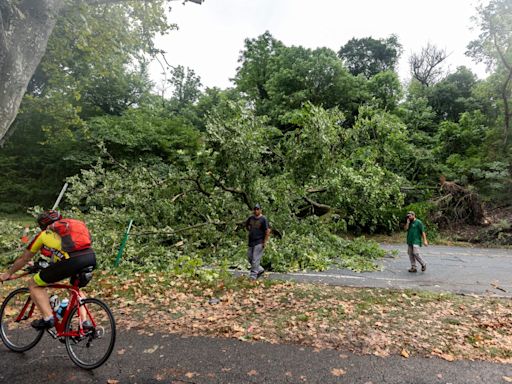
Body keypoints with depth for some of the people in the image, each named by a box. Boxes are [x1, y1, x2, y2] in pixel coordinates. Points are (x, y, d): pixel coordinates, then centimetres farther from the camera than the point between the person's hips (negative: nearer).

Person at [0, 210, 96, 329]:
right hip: (91, 258, 5)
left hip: (72, 261, -5)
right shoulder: (69, 227, 34)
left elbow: (23, 259, 34)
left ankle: (48, 319, 13)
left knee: (34, 284, 19)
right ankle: (85, 322, 24)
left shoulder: (43, 234, 23)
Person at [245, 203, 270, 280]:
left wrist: (265, 242, -15)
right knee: (249, 257, 12)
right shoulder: (251, 218, 7)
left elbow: (267, 231, -13)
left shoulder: (263, 219, -11)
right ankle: (260, 270, 29)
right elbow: (246, 225, 28)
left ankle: (253, 276, 1)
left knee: (255, 259, -6)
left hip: (259, 242, -7)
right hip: (251, 242, 7)